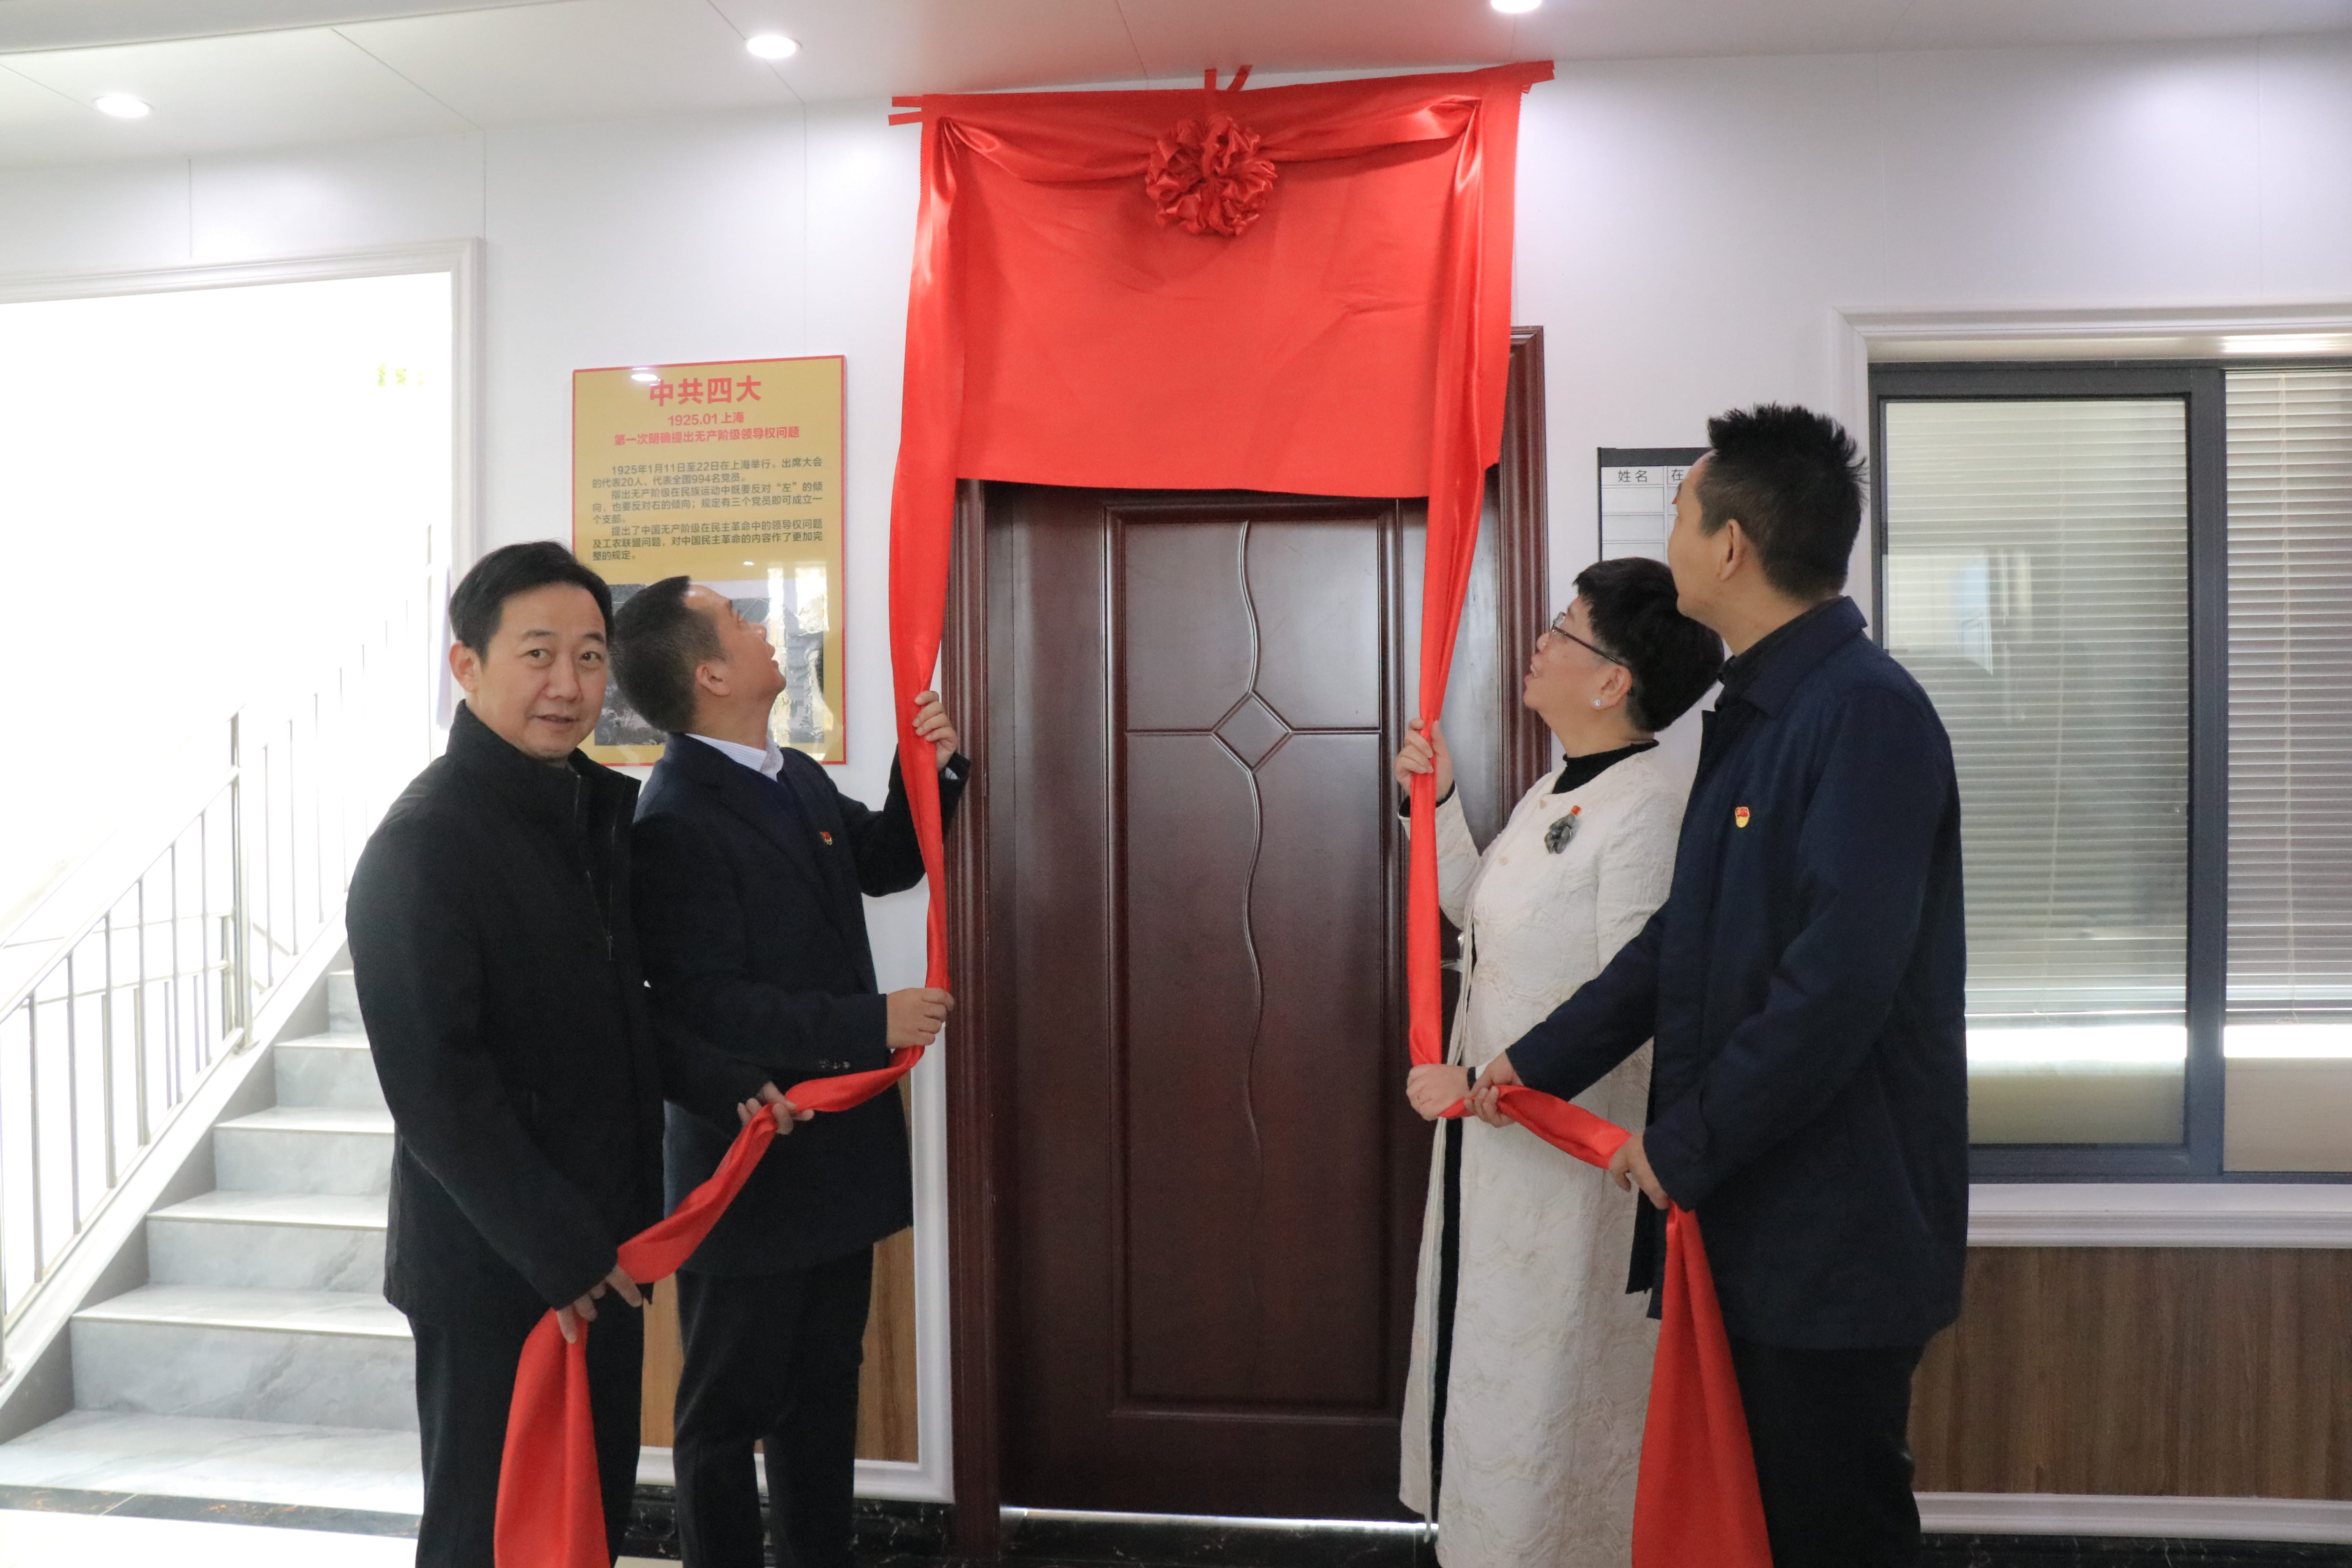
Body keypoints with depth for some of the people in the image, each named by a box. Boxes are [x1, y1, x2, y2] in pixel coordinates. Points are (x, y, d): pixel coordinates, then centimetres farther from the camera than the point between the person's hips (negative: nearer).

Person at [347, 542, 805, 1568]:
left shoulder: (598, 811, 7)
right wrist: (557, 1248, -19)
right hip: (494, 1263, -7)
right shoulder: (423, 844, -18)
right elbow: (436, 1084, -21)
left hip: (601, 1246, 7)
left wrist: (727, 1089, 0)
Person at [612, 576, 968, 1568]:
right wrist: (874, 1025, -25)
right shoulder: (676, 819, -21)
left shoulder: (801, 780, 6)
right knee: (728, 1410, 12)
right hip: (749, 1172, -8)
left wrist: (932, 770, 3)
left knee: (824, 1393, 22)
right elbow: (705, 1004, -26)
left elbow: (885, 863, 20)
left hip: (838, 1153, 9)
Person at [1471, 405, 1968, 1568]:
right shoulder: (1751, 714, 11)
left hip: (1834, 1231, -9)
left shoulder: (1867, 712, -19)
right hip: (1749, 1211, 9)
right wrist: (1540, 1062, 14)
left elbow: (1838, 982, -27)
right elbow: (1680, 938, 15)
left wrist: (1684, 1147, -18)